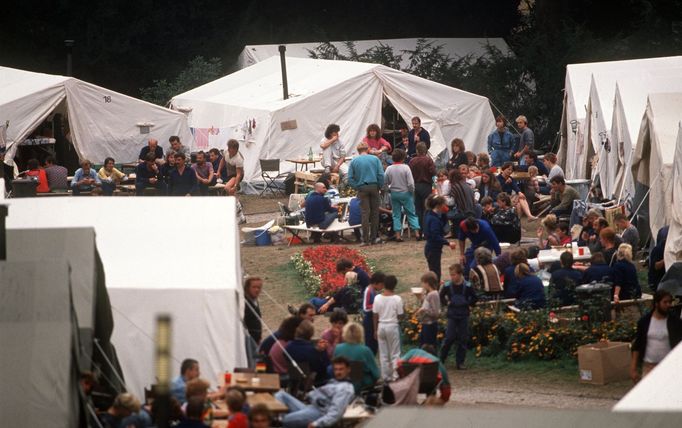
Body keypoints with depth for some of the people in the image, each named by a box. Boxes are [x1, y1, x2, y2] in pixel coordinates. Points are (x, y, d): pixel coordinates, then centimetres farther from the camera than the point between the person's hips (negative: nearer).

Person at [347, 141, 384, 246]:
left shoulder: (354, 162, 4)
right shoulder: (375, 159, 4)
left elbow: (350, 178, -2)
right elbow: (381, 175, -4)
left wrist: (357, 187, 3)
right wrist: (379, 186, 6)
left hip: (362, 188, 0)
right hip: (374, 187, 0)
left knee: (365, 213, -2)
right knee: (375, 212, 8)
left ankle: (366, 239, -7)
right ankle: (374, 238, 11)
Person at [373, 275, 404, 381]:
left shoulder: (378, 298, -5)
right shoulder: (397, 299, -12)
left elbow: (375, 315, 0)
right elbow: (399, 315, -8)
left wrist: (375, 330, 9)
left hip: (381, 326, 3)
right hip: (393, 326, -3)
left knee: (383, 354, 11)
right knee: (395, 353, 7)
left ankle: (386, 376, 14)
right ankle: (395, 375, 2)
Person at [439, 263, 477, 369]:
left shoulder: (467, 287, -6)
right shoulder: (448, 286, -4)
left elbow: (474, 298, 5)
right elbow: (441, 297, 11)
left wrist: (468, 304, -7)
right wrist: (446, 303, -4)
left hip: (463, 316, 1)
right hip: (452, 316, -1)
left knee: (463, 339, 4)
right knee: (449, 337, -6)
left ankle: (460, 362, 11)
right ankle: (441, 359, 8)